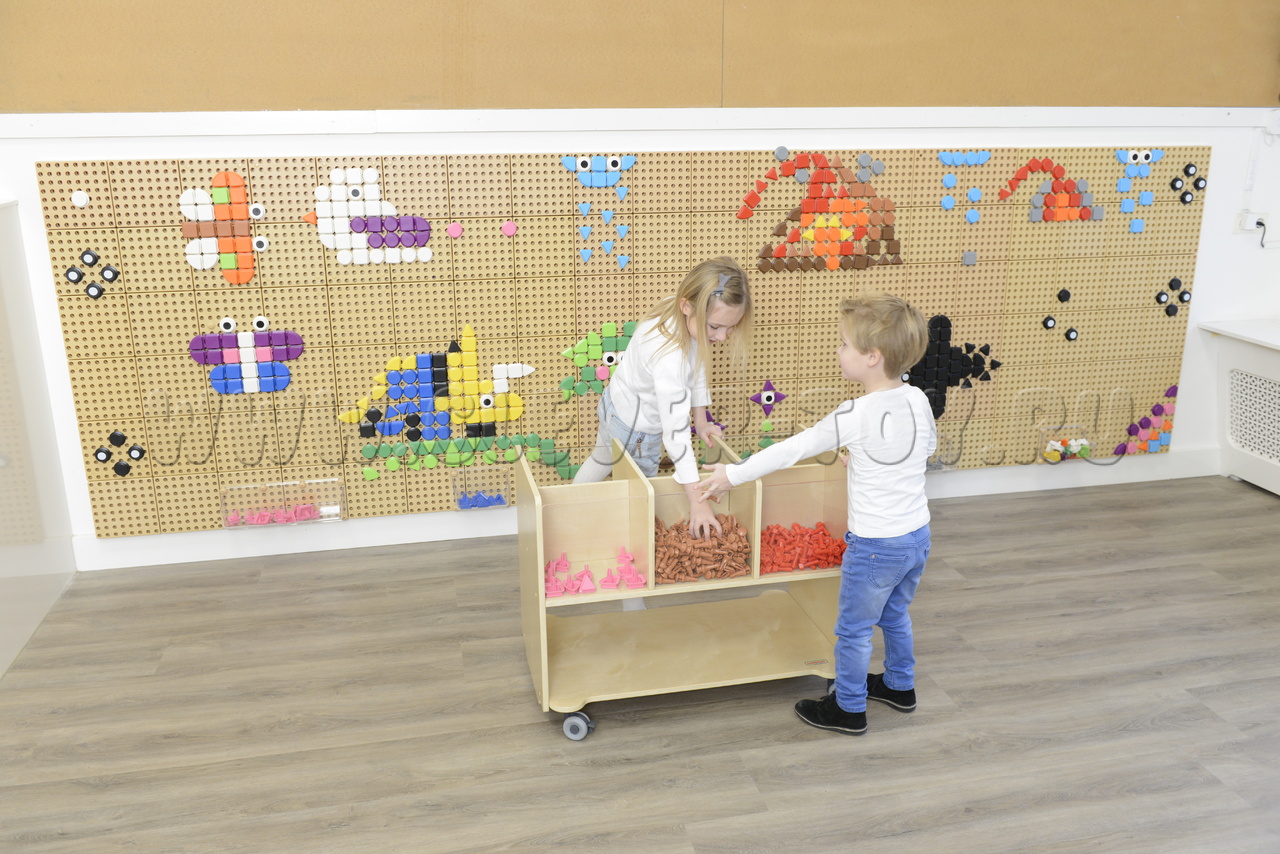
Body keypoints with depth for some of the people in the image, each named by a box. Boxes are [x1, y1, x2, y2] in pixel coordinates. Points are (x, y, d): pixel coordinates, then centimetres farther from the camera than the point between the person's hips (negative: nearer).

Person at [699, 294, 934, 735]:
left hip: (875, 545, -7)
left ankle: (848, 709, 28)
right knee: (894, 615, 29)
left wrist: (733, 474, -11)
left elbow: (793, 449, -20)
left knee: (853, 630, 12)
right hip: (917, 534, 8)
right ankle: (899, 685, 47)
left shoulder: (856, 416, -24)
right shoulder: (918, 401, -4)